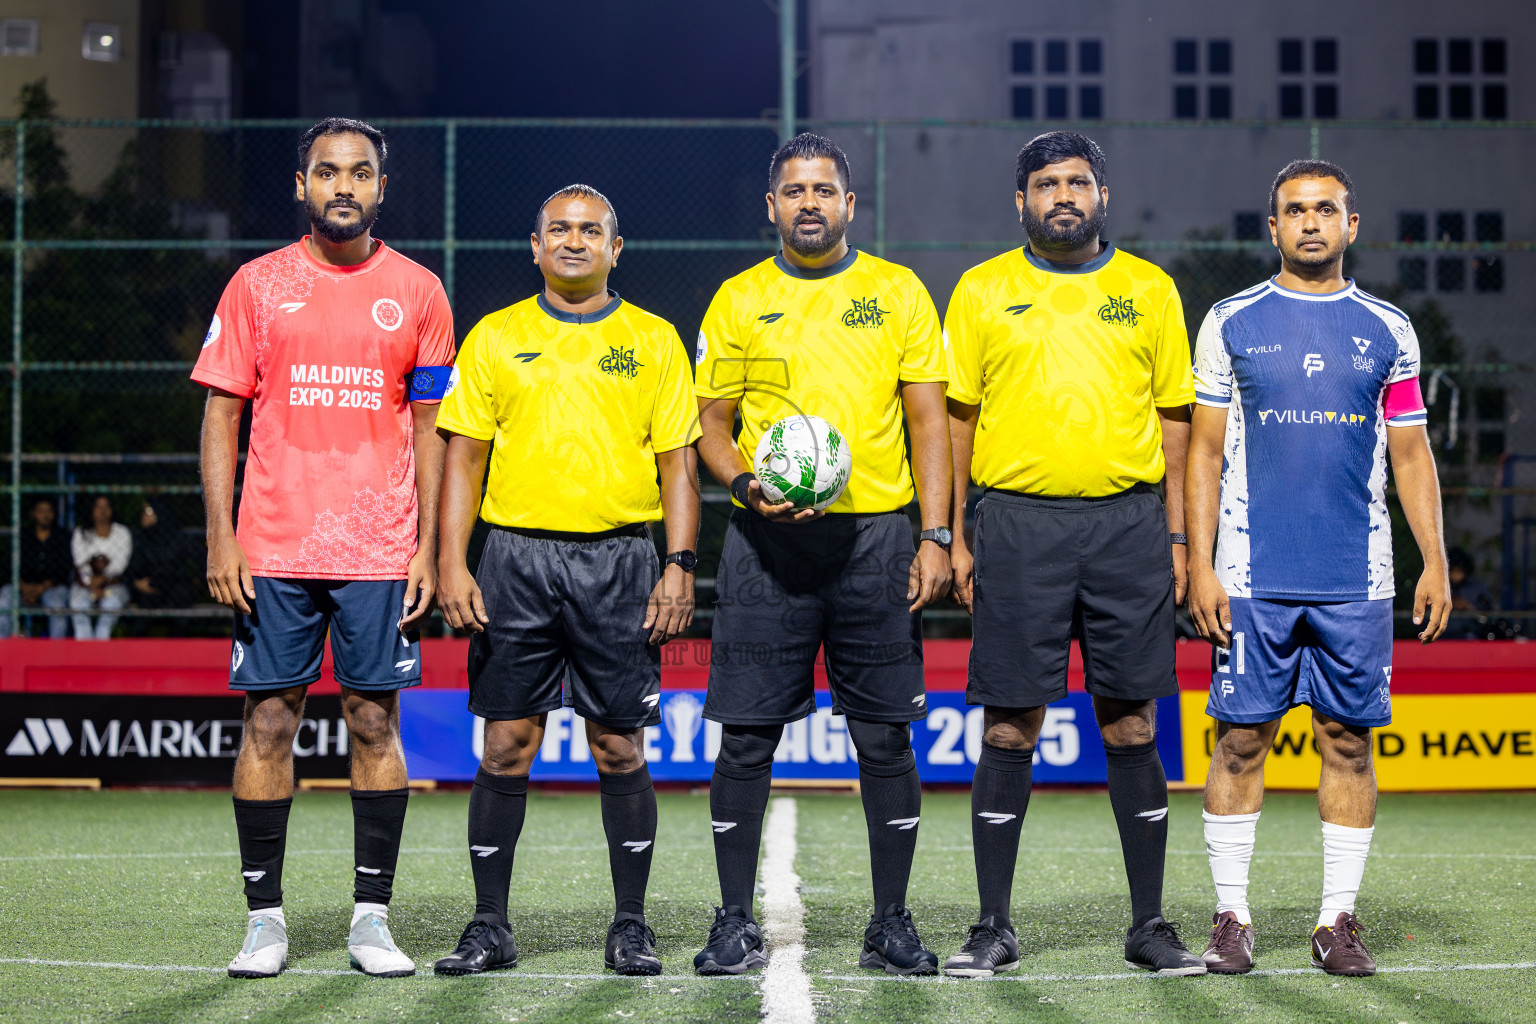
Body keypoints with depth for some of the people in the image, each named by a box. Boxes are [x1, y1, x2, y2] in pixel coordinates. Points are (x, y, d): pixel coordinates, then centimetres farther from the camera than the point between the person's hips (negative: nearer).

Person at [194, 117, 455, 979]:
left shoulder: (417, 292, 6)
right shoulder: (257, 285, 5)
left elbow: (431, 428, 8)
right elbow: (222, 415, 5)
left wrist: (428, 547, 2)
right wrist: (221, 538, -3)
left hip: (381, 547, 0)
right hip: (273, 547, 0)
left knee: (376, 722, 1)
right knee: (269, 722, 1)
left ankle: (372, 917, 10)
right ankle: (266, 917, 9)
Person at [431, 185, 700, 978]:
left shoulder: (653, 340, 8)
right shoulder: (495, 338, 9)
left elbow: (679, 461, 7)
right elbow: (463, 457, 6)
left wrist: (679, 567, -3)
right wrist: (452, 565, -3)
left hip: (619, 561, 0)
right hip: (517, 556, 0)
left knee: (620, 746, 1)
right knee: (506, 745, 1)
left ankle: (630, 927, 10)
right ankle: (490, 926, 9)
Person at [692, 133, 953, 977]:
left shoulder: (897, 291, 7)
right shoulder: (739, 300, 8)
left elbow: (929, 421, 6)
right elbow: (711, 423, 11)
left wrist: (935, 536, -3)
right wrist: (744, 484, -10)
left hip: (873, 536, 0)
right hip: (767, 542, 0)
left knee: (886, 736, 2)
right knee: (746, 737, -1)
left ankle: (891, 925, 12)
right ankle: (736, 925, 10)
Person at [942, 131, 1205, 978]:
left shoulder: (1148, 289, 10)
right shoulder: (982, 291, 7)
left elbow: (1173, 418, 11)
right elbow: (956, 417, 7)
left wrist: (1178, 536, 5)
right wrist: (952, 537, 1)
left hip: (1127, 523, 1)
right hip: (1018, 525, -1)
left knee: (1131, 724, 3)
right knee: (1008, 727, 0)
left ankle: (1149, 925, 12)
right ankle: (993, 927, 9)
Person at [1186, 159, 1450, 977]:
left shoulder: (1387, 331, 9)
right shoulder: (1231, 323, 5)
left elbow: (1411, 455, 11)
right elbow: (1204, 452, 4)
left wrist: (1436, 563, 2)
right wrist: (1199, 566, -3)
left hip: (1356, 582, 1)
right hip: (1252, 579, -1)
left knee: (1349, 741, 3)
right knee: (1241, 739, -1)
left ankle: (1337, 920, 11)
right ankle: (1231, 917, 8)